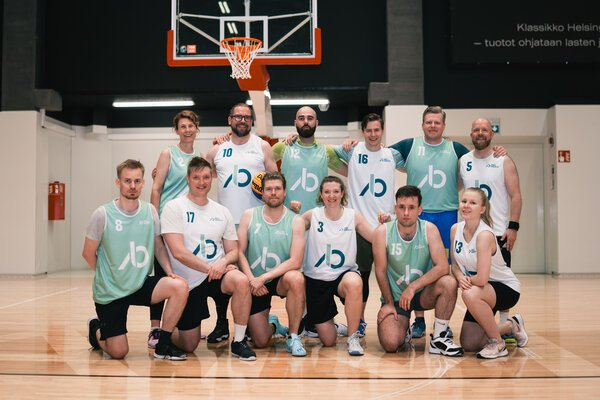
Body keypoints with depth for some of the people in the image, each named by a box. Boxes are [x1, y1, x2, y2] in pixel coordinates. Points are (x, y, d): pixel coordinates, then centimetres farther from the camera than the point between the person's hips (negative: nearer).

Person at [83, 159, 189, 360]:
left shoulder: (150, 211, -1)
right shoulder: (103, 214, -13)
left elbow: (159, 246, 8)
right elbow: (88, 254, -4)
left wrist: (170, 272, -7)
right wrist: (108, 278, 3)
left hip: (141, 285, 3)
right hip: (110, 291, -3)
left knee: (180, 286, -24)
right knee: (118, 352, -4)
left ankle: (163, 345, -6)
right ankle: (96, 329, 32)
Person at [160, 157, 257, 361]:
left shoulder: (222, 212, 7)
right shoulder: (173, 208, -6)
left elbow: (233, 250, 7)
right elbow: (178, 252, -16)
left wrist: (223, 262, -16)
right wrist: (209, 268, -22)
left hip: (217, 274, 3)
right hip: (187, 282, -2)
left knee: (241, 281, -33)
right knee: (189, 346, 3)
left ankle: (239, 342, -15)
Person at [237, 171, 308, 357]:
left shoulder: (295, 221, -8)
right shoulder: (249, 216, -2)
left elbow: (295, 261, -17)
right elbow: (240, 251, -5)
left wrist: (263, 278, -24)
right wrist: (251, 279, -19)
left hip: (280, 280, -1)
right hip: (254, 283, 1)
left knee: (296, 278, -37)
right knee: (261, 342, -3)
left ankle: (293, 337, -18)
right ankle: (272, 324, 36)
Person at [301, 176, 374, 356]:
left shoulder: (353, 216, -3)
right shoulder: (312, 215, -4)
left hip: (344, 273, 0)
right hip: (316, 278, 0)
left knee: (354, 283, -41)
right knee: (328, 340, 4)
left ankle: (353, 338, -20)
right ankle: (311, 321, 42)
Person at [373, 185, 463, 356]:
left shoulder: (429, 229, -12)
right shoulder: (382, 232, -13)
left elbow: (442, 266, -21)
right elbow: (380, 271, -7)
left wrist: (413, 287, -28)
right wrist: (389, 303, -5)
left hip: (423, 293, 1)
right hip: (394, 297, -1)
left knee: (448, 283, -30)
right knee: (390, 344, -22)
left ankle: (438, 339, -12)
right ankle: (403, 329, 17)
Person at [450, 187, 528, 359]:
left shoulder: (484, 235, -27)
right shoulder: (455, 229, -6)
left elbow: (481, 279, -31)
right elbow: (454, 264, 4)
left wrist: (466, 280, -12)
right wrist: (460, 277, -17)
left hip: (506, 287, -7)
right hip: (482, 293, 7)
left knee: (470, 294, -39)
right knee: (469, 344, 1)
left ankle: (498, 344, -15)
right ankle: (510, 327, 29)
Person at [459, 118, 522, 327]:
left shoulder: (504, 161, -1)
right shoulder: (463, 161, 7)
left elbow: (516, 196, -4)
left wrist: (513, 227, -12)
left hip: (499, 232, -3)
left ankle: (504, 324, 13)